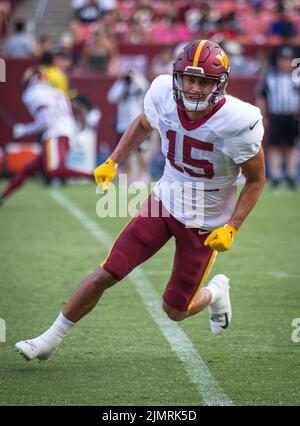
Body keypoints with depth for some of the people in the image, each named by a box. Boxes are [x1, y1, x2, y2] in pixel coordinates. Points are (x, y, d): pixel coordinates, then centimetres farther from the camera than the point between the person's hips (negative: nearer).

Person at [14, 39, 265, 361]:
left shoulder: (238, 122, -27)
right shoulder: (164, 95, -16)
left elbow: (256, 181, -10)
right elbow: (143, 124, 11)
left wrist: (231, 229, -17)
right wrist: (112, 162, 5)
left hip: (205, 223, -3)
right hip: (165, 200, 3)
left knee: (175, 310, 6)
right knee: (106, 274, -5)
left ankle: (216, 292, 40)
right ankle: (51, 338, 11)